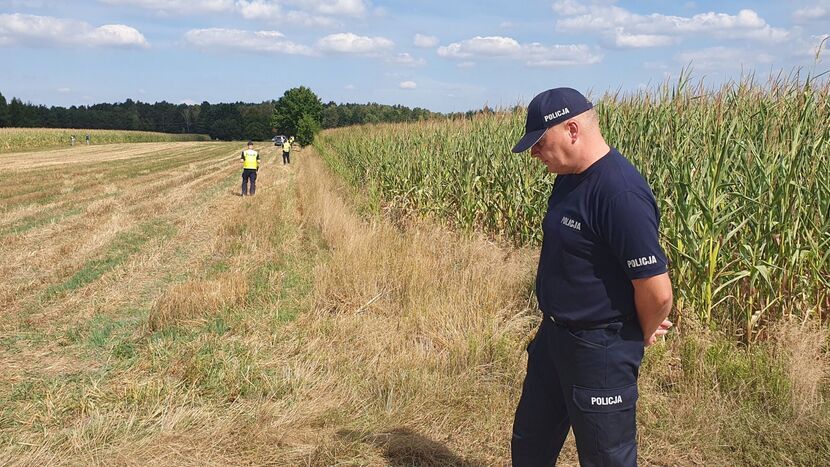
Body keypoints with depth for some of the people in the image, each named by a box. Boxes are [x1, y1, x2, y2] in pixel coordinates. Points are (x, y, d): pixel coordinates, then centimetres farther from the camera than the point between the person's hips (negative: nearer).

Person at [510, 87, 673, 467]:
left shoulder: (620, 193, -28)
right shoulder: (570, 177, 2)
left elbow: (657, 291, -27)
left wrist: (645, 335, -8)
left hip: (600, 350, -9)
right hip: (554, 335, 9)